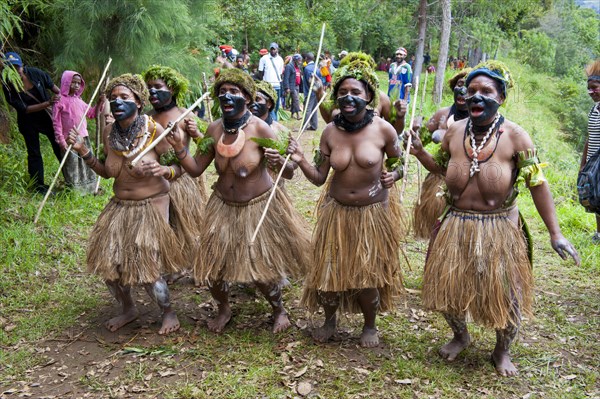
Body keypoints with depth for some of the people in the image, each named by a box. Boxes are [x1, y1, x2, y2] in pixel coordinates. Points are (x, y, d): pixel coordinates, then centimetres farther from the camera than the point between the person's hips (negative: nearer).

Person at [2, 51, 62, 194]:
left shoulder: (35, 73, -17)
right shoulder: (8, 87, -21)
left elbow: (52, 86, 1)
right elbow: (24, 109, -24)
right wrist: (48, 103, -33)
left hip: (47, 117, 2)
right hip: (29, 122, -2)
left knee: (59, 146, 10)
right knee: (34, 154, 7)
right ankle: (39, 186, 18)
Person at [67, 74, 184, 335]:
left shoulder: (154, 130, -16)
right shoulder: (109, 133, -1)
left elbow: (177, 168, -10)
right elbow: (107, 172, 10)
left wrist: (159, 169, -30)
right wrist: (84, 152, -3)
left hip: (151, 206, -6)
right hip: (119, 206, 6)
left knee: (146, 267, -8)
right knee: (108, 261, 8)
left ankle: (168, 312, 20)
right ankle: (128, 309, 35)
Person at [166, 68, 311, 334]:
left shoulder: (260, 129, -18)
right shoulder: (214, 130, -6)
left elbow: (289, 174, -17)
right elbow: (196, 169, 0)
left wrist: (279, 161, -39)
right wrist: (179, 148, -16)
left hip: (259, 207, -4)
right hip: (223, 207, 4)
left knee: (262, 270, 2)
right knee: (212, 265, 6)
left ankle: (279, 309, 33)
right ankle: (223, 308, 36)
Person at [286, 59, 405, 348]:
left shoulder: (383, 129, -12)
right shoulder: (330, 132, -5)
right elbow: (319, 178, 0)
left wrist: (393, 176, -18)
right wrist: (301, 161, -17)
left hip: (373, 213, -2)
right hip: (337, 212, 2)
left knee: (369, 274, 6)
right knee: (330, 270, 9)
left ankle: (370, 325, 35)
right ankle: (329, 319, 38)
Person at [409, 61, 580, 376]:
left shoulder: (514, 135, -12)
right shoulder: (455, 131, -2)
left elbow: (537, 184, -12)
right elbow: (441, 167, 15)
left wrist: (555, 234, -14)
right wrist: (419, 152, -5)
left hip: (499, 231, -3)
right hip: (456, 227, 3)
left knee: (505, 295, 6)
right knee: (448, 289, 12)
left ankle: (502, 351, 35)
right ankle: (460, 336, 44)